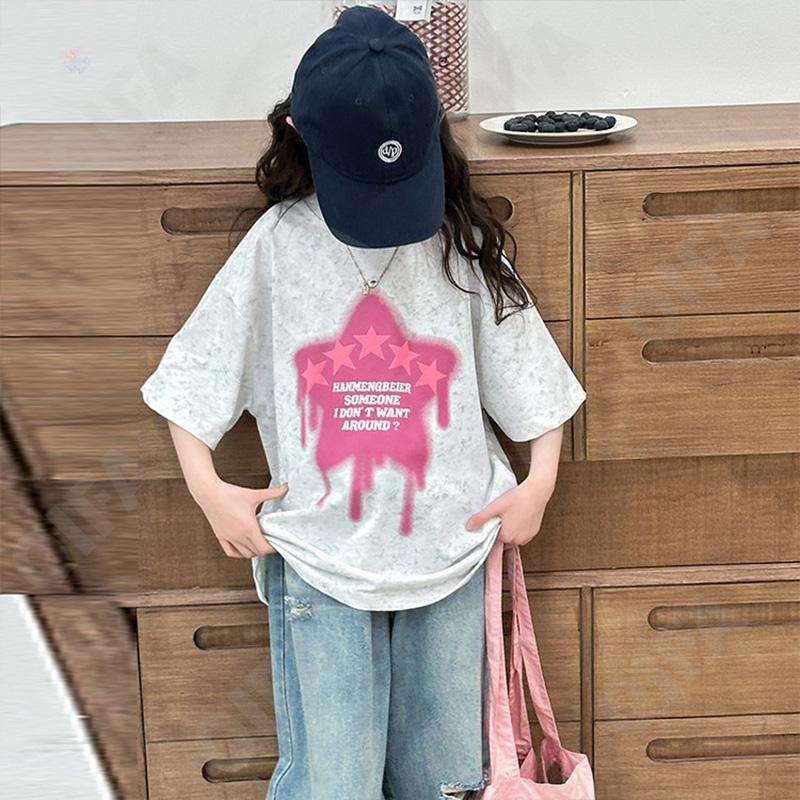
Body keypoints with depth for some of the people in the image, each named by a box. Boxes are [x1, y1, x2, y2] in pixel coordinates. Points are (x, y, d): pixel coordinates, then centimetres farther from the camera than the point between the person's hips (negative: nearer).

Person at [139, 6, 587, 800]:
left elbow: (526, 376, 6)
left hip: (447, 550, 2)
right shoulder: (276, 246, -4)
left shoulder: (464, 244, -2)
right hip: (319, 561, -1)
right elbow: (195, 378, 3)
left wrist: (540, 481, -3)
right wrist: (208, 488, -6)